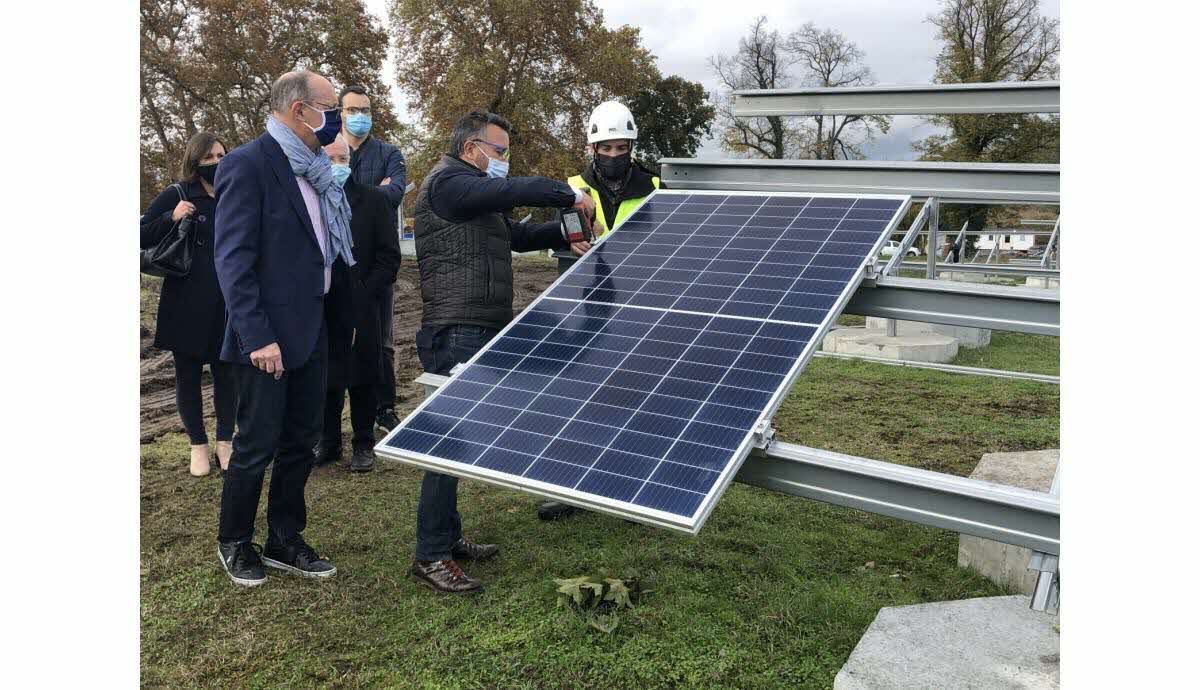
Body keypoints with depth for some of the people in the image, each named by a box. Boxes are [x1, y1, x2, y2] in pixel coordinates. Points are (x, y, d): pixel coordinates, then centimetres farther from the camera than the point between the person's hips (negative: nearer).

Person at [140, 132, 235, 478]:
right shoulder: (176, 196, -2)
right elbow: (143, 236, -4)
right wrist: (171, 218, -18)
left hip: (226, 305, 2)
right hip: (186, 305, -2)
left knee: (226, 373, 7)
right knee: (188, 374, 7)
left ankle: (225, 441, 22)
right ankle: (198, 445, 20)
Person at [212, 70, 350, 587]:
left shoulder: (310, 170, 11)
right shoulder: (247, 165, -13)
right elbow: (233, 260, -17)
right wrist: (258, 338, -20)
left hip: (310, 331, 8)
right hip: (268, 339, -8)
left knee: (301, 442, 14)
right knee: (257, 446, 6)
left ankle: (284, 541, 29)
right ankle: (234, 544, 27)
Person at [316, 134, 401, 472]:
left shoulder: (371, 199, 1)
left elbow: (389, 254, 1)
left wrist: (367, 292, -7)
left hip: (360, 309, 0)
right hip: (316, 308, 1)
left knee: (362, 380, 8)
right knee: (324, 380, 10)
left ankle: (364, 444, 22)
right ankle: (329, 442, 26)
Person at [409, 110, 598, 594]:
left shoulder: (473, 192, 25)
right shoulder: (447, 182, -8)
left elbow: (515, 234, 30)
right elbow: (513, 191, -21)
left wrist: (563, 235, 17)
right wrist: (570, 195, -9)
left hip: (478, 334, 11)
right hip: (456, 333, -11)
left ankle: (448, 537, 23)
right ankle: (430, 558, -3)